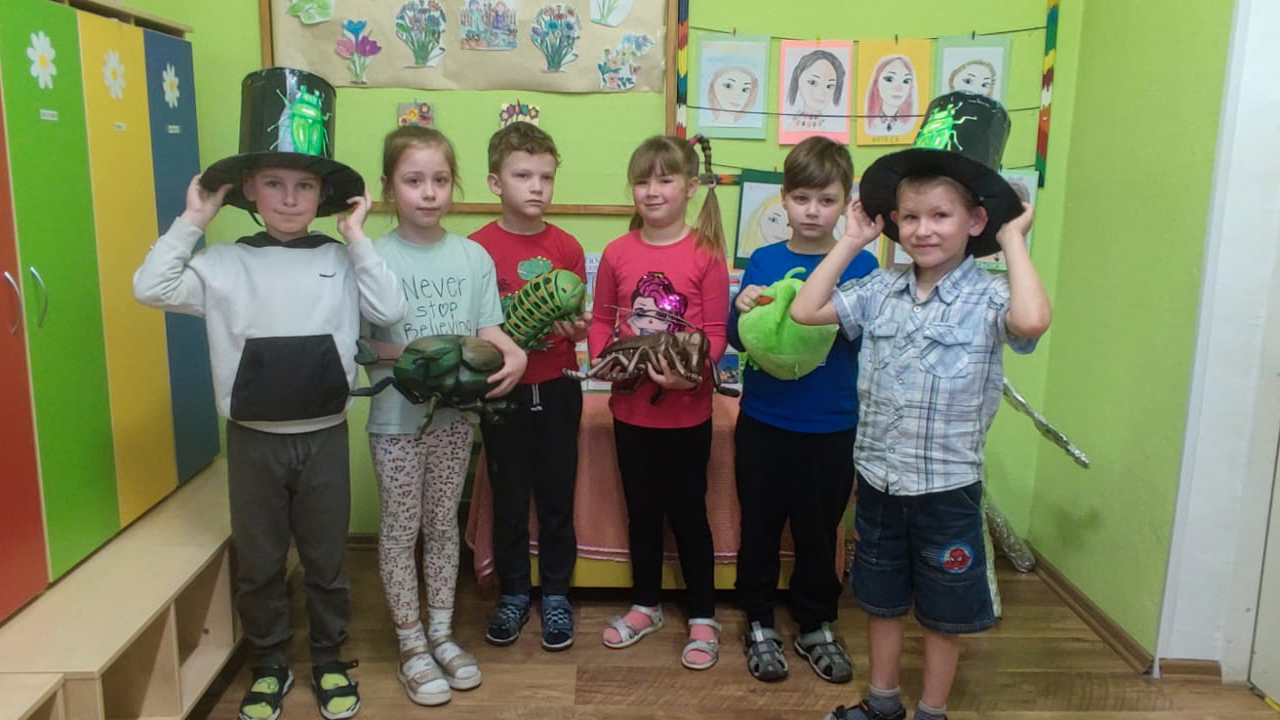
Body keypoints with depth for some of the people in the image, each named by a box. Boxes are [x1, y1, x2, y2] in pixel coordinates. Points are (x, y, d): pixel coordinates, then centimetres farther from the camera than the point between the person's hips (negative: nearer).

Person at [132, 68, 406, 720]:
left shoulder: (339, 260, -1)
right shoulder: (225, 263, -1)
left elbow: (389, 311, -13)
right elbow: (151, 288, -10)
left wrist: (356, 239, -12)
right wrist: (191, 221, -10)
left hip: (323, 435, 0)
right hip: (253, 439, 1)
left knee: (326, 557, 14)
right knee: (257, 561, 14)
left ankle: (328, 660, 33)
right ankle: (269, 665, 34)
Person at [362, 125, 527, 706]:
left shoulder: (473, 257, -1)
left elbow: (488, 330, -1)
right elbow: (360, 345, -8)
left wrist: (514, 354, -21)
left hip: (454, 416, 3)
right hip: (397, 418, -2)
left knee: (443, 525, 15)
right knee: (400, 528, 9)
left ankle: (441, 633, 32)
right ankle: (411, 645, 24)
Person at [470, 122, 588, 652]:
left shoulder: (566, 247, 1)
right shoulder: (477, 247, -5)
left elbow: (579, 323, 6)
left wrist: (576, 326, -16)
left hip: (556, 388, 2)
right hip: (502, 389, -1)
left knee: (557, 493, 10)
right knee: (509, 495, 11)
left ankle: (555, 594, 26)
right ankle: (513, 593, 28)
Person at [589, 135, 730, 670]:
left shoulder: (706, 253, -10)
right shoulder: (617, 253, 0)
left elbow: (716, 331, -10)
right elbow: (600, 320, 6)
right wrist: (603, 359, -12)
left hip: (686, 409, -3)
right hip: (630, 405, 3)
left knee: (688, 512, 9)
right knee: (641, 510, 18)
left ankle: (703, 617, 27)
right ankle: (645, 605, 37)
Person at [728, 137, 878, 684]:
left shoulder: (861, 265, -2)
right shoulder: (763, 261, 1)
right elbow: (738, 340, 4)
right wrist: (742, 310, -17)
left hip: (831, 426, -1)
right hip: (763, 421, 1)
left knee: (820, 529, 12)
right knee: (760, 525, 11)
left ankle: (816, 626, 32)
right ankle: (759, 623, 30)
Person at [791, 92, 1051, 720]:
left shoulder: (986, 296, -14)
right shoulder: (881, 291, -1)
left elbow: (1031, 321, -35)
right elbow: (806, 310, -1)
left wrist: (1013, 241, -21)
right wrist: (851, 242, -1)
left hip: (947, 486, -4)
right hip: (878, 477, 4)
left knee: (943, 610, 15)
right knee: (881, 599, 22)